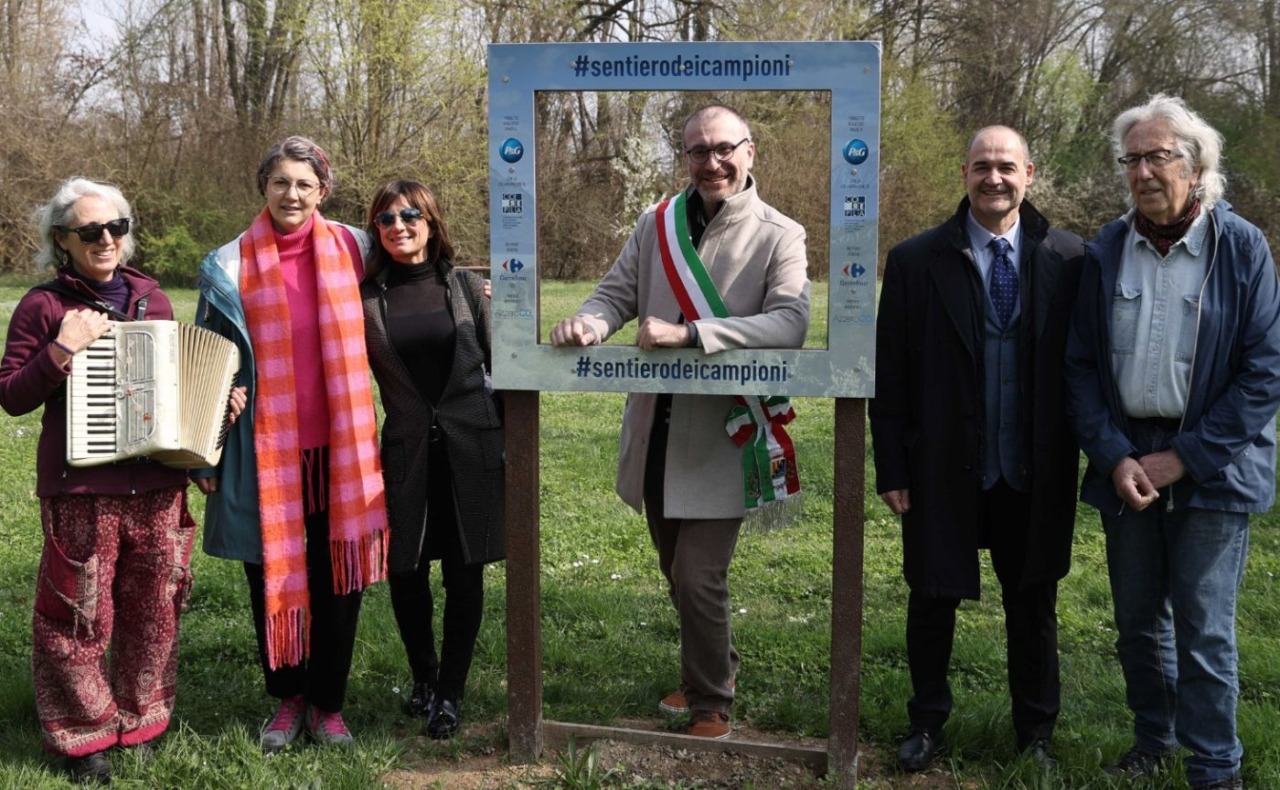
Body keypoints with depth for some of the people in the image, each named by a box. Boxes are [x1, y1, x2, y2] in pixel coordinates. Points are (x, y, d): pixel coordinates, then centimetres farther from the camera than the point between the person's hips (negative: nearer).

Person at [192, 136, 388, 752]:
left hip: (338, 447, 1)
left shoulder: (352, 250, 3)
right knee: (272, 575, 8)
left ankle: (328, 702, 22)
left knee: (338, 575, 6)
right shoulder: (231, 266, 0)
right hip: (267, 449, -1)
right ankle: (287, 697, 26)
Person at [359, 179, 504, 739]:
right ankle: (423, 677, 28)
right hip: (405, 451, 1)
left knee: (464, 572, 3)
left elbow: (498, 364, 6)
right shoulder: (365, 296, 3)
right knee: (406, 571, 3)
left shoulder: (466, 286, 3)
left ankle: (450, 693, 17)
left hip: (471, 446, 0)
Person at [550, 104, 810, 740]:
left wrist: (688, 333, -30)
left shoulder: (778, 236, -9)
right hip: (655, 434, 5)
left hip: (718, 439, -5)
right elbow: (616, 293, 6)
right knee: (677, 572, 20)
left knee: (699, 581, -5)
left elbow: (791, 323, -22)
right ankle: (715, 665, 44)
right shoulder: (656, 224, 6)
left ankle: (711, 705, 18)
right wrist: (589, 323, -19)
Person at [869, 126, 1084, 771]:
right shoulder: (915, 260, -5)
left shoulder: (1069, 259, -2)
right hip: (943, 473, -1)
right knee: (933, 601, 12)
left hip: (1035, 476, 1)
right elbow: (889, 376, -3)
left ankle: (1035, 731, 33)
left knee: (1033, 607, 14)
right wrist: (891, 469, -4)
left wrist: (1091, 455, -1)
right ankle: (926, 723, 33)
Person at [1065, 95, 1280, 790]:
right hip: (1126, 464, 3)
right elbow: (1081, 366, 4)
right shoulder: (1105, 252, 2)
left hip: (1211, 467, -3)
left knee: (1203, 628, 0)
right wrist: (1114, 456, -8)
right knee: (1137, 621, 14)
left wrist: (1184, 457, -12)